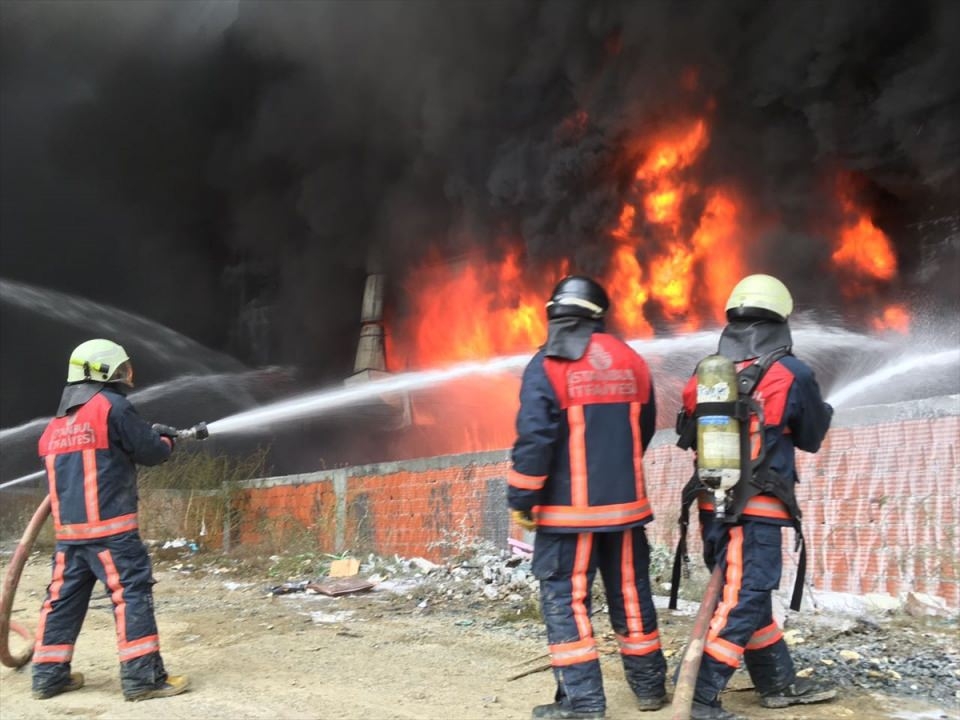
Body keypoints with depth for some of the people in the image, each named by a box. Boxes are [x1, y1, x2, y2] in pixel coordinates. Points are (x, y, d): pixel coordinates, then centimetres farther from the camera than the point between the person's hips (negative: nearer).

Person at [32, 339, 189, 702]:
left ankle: (49, 674, 20)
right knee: (132, 593, -4)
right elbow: (151, 452, -5)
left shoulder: (57, 422, 17)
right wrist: (166, 440, 19)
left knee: (64, 596, 14)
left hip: (68, 529, 8)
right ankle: (142, 676, -5)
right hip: (109, 526, -8)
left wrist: (150, 436, 22)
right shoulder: (112, 406, -7)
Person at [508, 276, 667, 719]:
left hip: (569, 509, -5)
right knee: (631, 594, 15)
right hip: (626, 503, 5)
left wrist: (520, 499, -9)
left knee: (564, 600, 3)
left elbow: (534, 439, -18)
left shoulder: (548, 366, -11)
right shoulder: (632, 362, 6)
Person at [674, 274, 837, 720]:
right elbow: (811, 437, 4)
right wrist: (822, 410, 24)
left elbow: (688, 435, 13)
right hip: (756, 509, -7)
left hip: (713, 504, 7)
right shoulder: (791, 374, -11)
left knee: (748, 595, 18)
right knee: (742, 604, 0)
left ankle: (779, 683, 31)